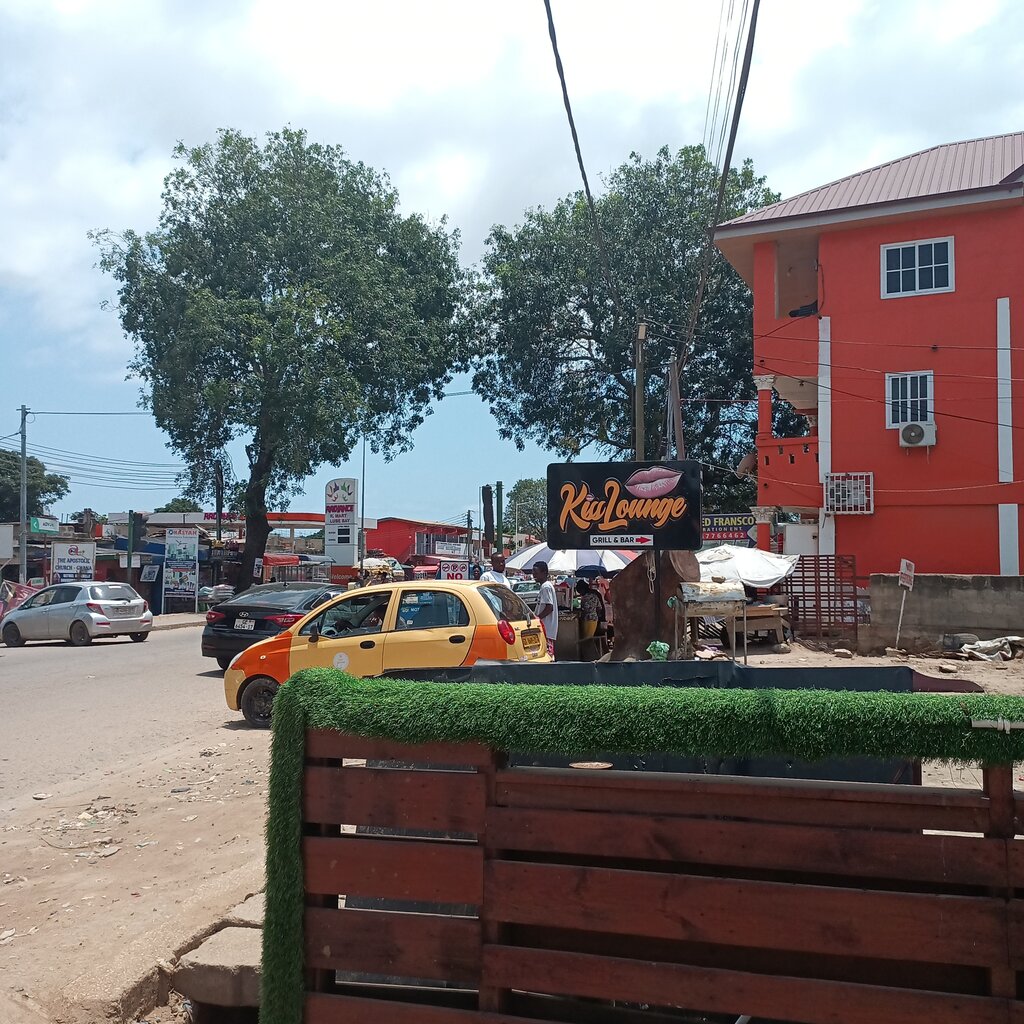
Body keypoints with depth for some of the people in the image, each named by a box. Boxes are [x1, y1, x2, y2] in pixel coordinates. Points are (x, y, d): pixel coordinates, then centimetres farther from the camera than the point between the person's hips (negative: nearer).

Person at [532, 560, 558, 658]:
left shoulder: (546, 587, -14)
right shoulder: (547, 585, 17)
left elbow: (549, 607, -21)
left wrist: (536, 618, -16)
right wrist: (537, 618, 17)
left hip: (546, 628, -10)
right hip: (548, 628, 10)